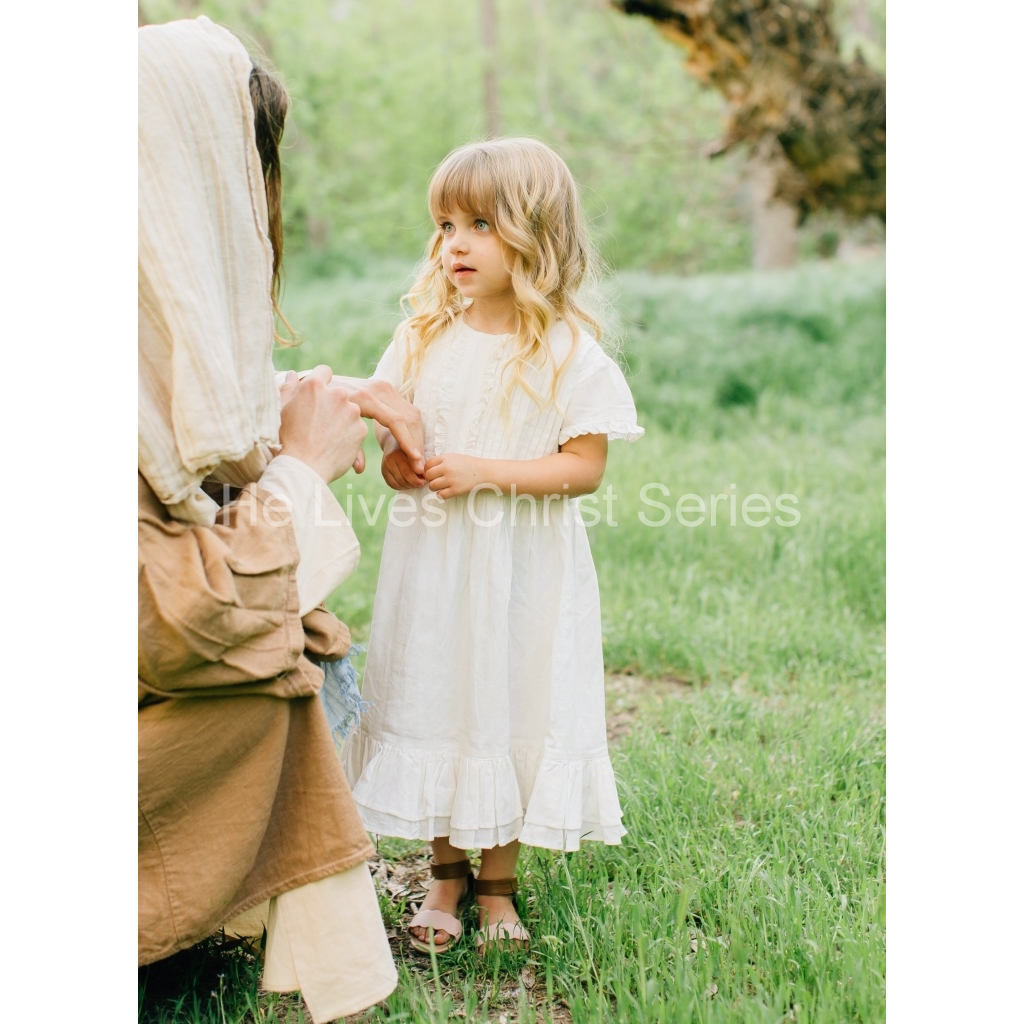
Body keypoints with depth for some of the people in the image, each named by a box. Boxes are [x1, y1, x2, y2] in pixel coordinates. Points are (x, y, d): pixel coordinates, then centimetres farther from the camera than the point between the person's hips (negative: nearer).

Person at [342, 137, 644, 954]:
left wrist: (482, 471, -21)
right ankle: (445, 873, 28)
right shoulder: (424, 337, 5)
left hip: (523, 571, -3)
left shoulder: (566, 350, -9)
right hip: (431, 559, 4)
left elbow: (585, 467, -12)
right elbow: (390, 441, 12)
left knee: (512, 709, 6)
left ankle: (497, 882, 24)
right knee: (432, 702, 10)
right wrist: (399, 463, -12)